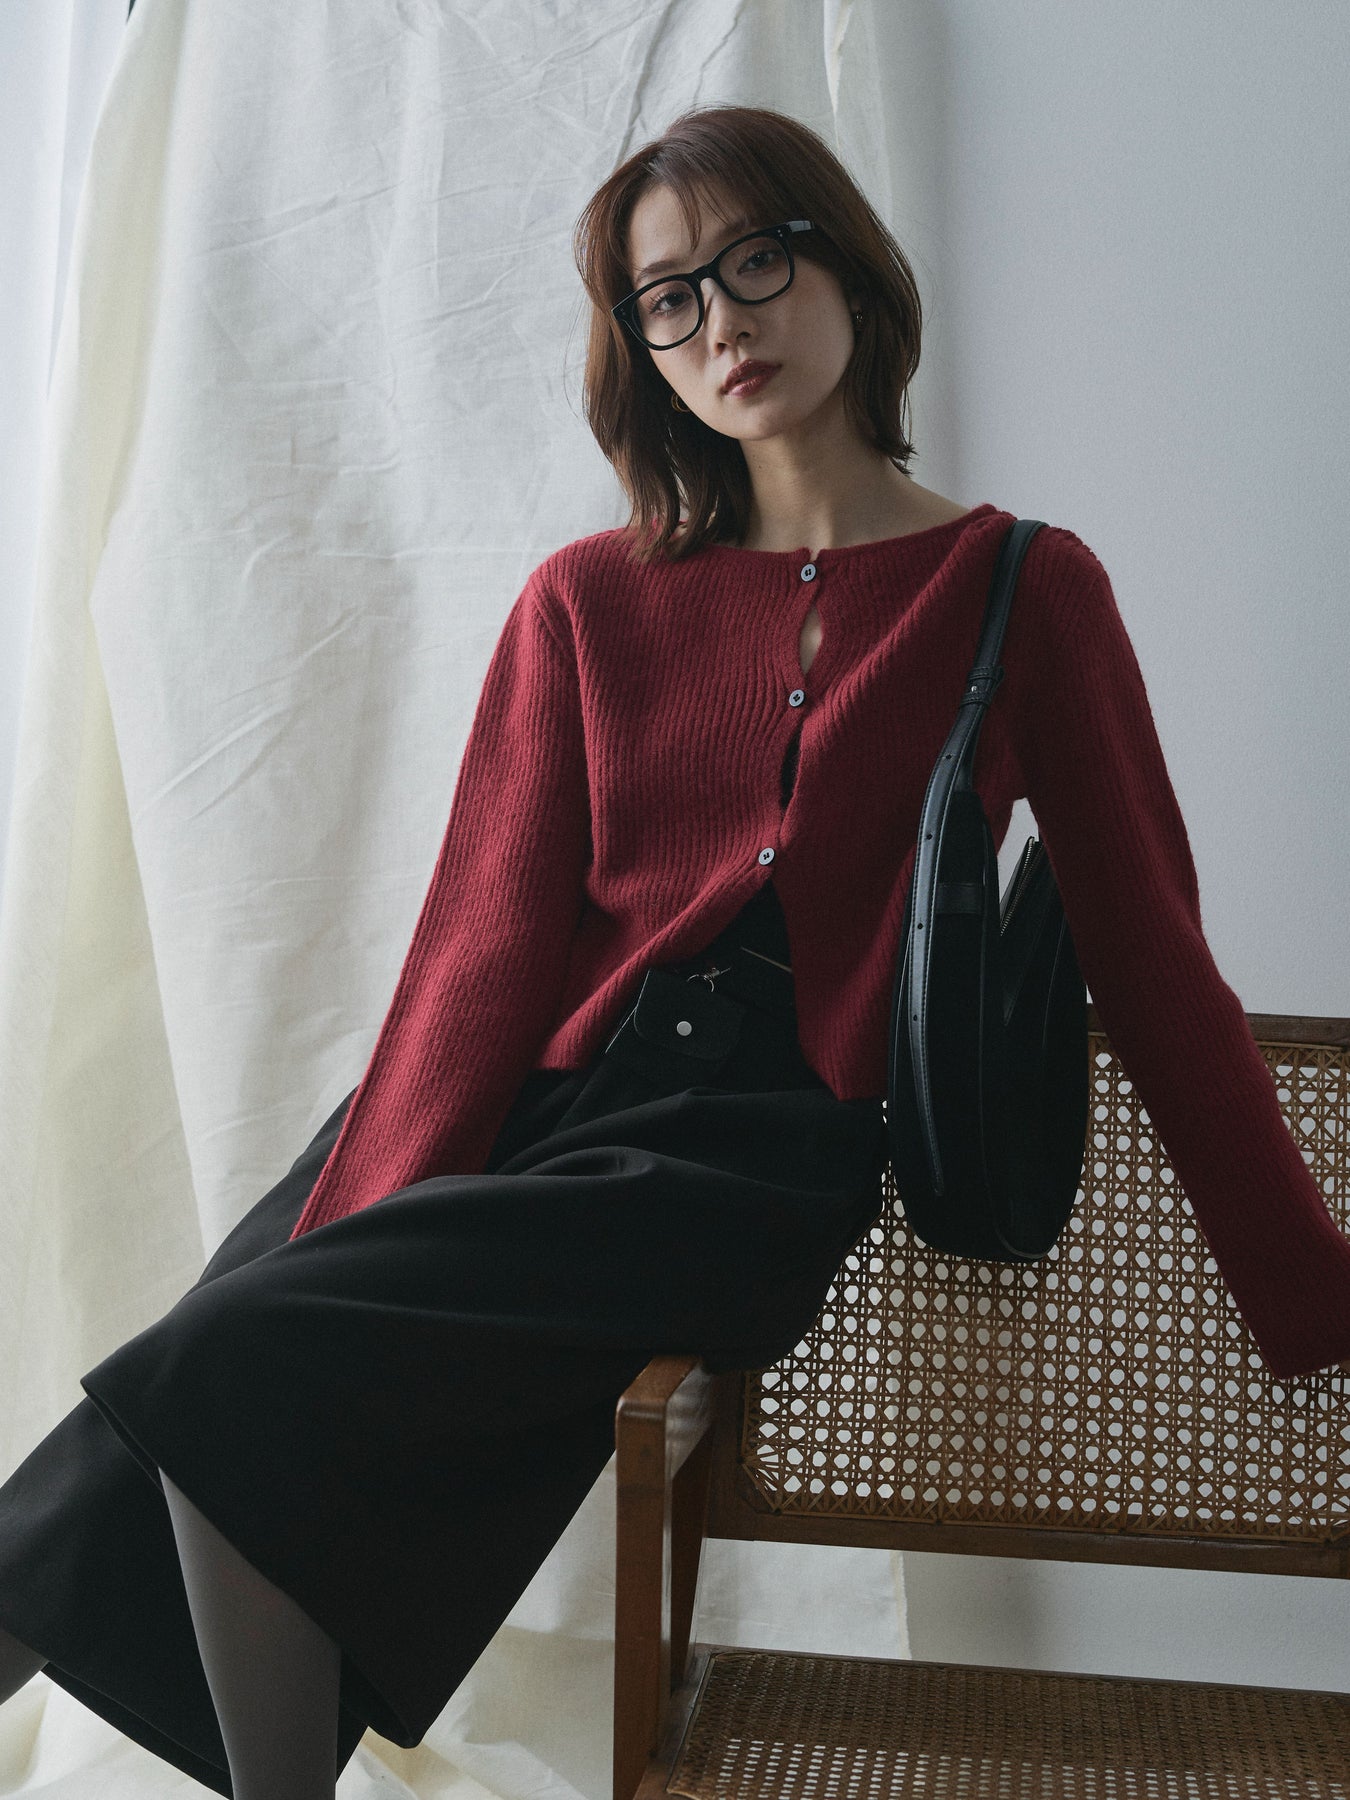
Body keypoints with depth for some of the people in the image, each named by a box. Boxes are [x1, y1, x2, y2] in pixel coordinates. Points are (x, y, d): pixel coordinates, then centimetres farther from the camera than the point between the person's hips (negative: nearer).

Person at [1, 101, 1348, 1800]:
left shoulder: (1024, 591, 6)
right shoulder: (588, 603, 12)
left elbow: (1153, 962, 6)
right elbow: (487, 942, 1)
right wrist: (361, 1223, -14)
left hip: (756, 1154, -3)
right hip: (531, 1097, 3)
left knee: (238, 1372, -23)